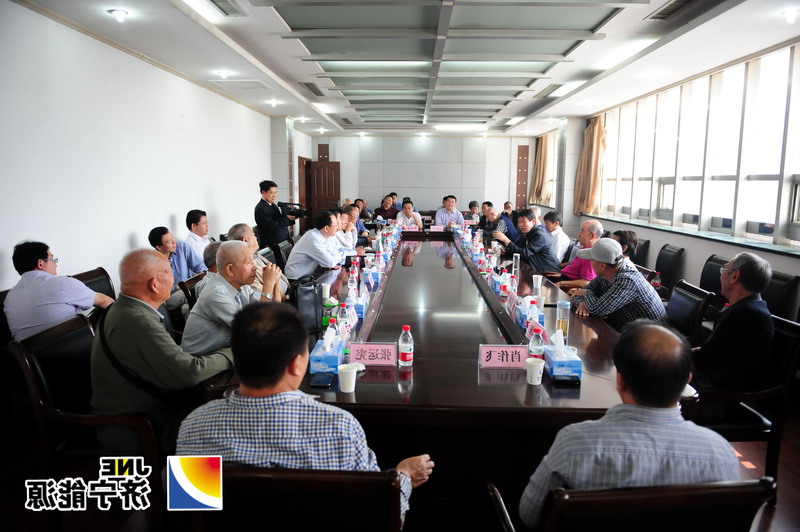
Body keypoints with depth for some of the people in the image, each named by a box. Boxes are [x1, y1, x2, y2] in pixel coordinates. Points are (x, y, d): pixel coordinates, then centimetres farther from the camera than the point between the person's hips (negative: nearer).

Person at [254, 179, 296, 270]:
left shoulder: (273, 205, 15)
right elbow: (272, 226, -21)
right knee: (281, 269, -12)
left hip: (282, 242, 9)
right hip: (272, 245, -9)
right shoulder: (260, 208, -13)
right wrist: (287, 218, -21)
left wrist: (291, 218, -1)